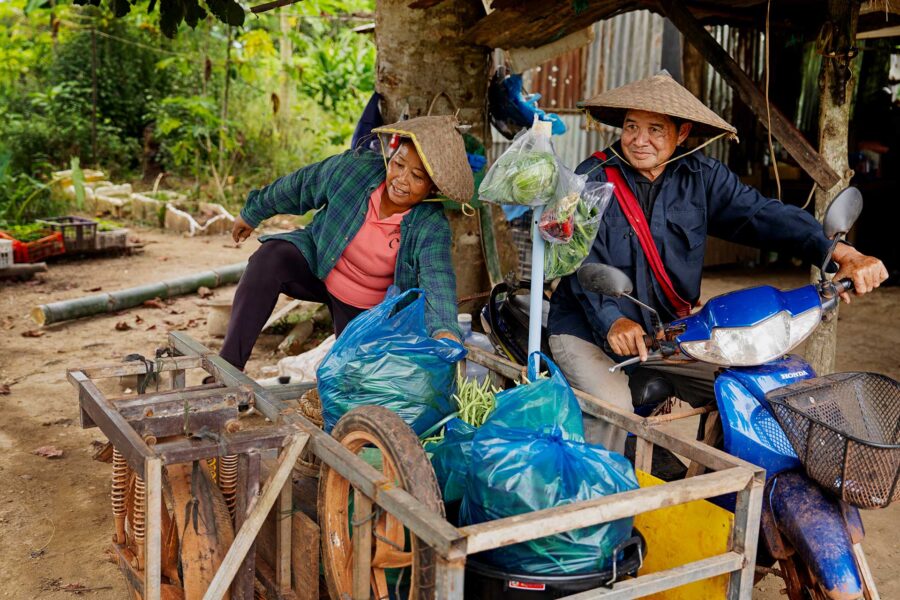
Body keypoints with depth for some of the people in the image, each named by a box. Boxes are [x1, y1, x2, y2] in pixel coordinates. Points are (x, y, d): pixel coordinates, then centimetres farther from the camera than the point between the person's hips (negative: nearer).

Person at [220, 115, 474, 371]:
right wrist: (252, 213, 10)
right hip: (318, 265, 1)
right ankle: (229, 363, -28)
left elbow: (438, 280, -44)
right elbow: (297, 186, -5)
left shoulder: (432, 227, -28)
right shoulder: (354, 167, -22)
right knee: (271, 258, -28)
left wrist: (445, 330, -66)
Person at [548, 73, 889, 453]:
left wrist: (840, 254, -25)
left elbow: (762, 213, -11)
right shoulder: (592, 179, -10)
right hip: (587, 330, -4)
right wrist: (613, 320, -37)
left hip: (667, 332, 4)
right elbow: (582, 262, -20)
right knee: (612, 408, -27)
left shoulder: (701, 176, 1)